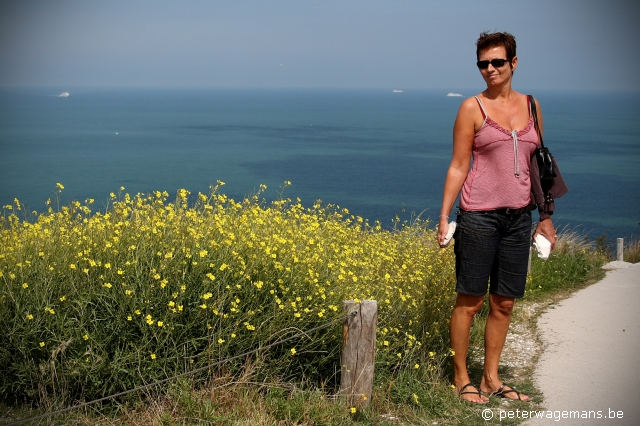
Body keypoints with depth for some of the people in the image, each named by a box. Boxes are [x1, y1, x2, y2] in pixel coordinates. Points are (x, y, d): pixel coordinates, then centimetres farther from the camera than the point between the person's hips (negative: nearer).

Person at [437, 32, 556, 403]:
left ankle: (491, 378, 23)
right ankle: (461, 379, 15)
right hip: (480, 216, -5)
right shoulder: (472, 108, -2)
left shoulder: (531, 106, 11)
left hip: (519, 218, 5)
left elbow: (537, 164, 15)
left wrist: (546, 217, 15)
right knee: (470, 302, 2)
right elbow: (458, 167, -2)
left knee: (504, 304, 10)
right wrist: (444, 217, -7)